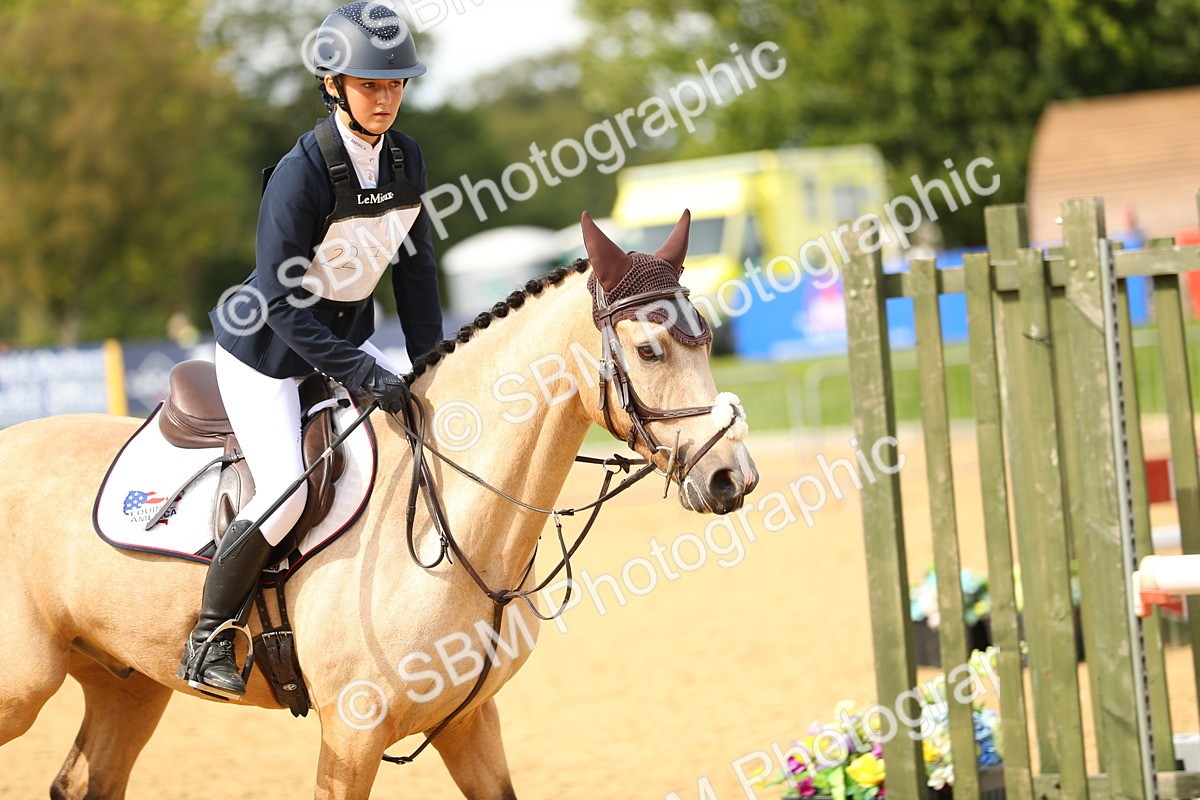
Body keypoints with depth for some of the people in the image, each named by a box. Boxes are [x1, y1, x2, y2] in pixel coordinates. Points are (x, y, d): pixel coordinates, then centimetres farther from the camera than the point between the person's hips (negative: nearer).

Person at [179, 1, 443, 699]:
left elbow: (415, 268, 6)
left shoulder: (405, 158, -4)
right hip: (268, 349, -8)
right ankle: (209, 635, -2)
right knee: (286, 495, -20)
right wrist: (357, 373, -29)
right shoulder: (302, 172, -25)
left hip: (350, 337, 8)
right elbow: (280, 300, -25)